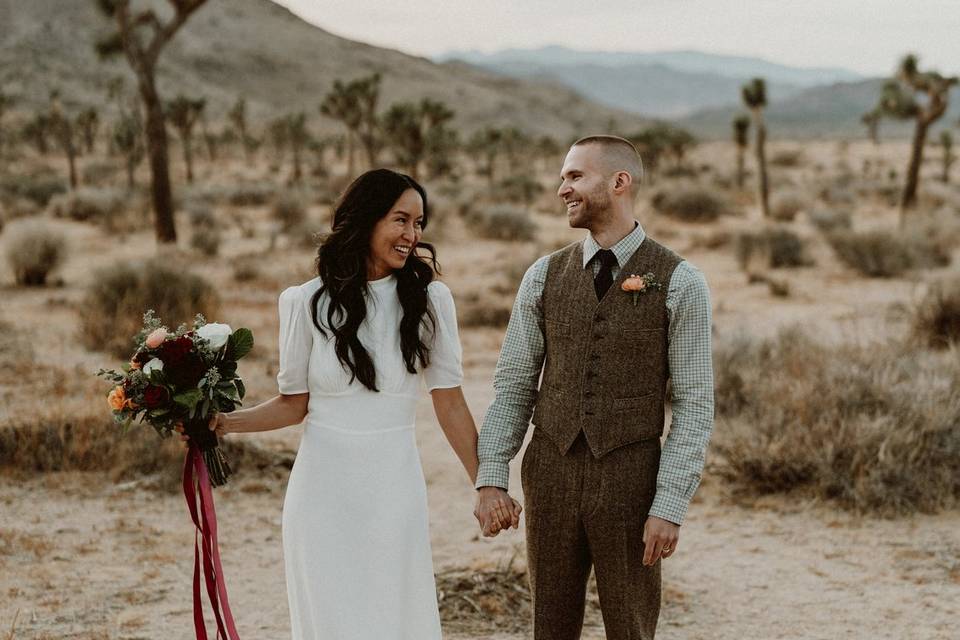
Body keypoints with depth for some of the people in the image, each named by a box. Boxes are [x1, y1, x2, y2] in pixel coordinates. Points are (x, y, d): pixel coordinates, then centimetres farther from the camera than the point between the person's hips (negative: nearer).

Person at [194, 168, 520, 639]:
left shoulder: (429, 299, -1)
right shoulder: (308, 302, -2)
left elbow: (450, 404, 1)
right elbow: (294, 403, 4)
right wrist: (227, 422, -11)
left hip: (394, 489, 1)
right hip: (324, 491, 0)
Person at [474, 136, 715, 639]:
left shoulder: (680, 284, -7)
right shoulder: (544, 277, 4)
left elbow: (694, 405, -8)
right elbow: (513, 386, 5)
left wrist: (670, 507, -14)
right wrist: (490, 479, -5)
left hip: (630, 479, -3)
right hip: (551, 474, 3)